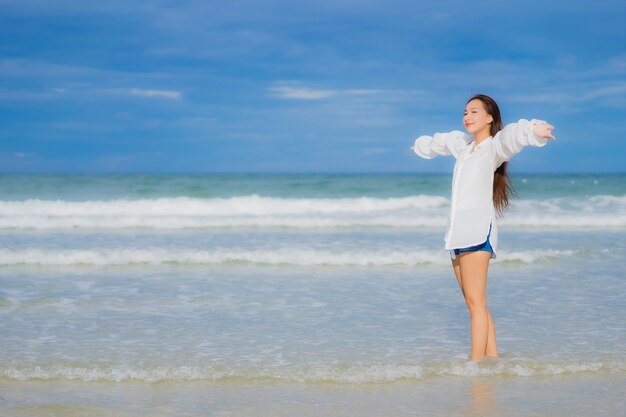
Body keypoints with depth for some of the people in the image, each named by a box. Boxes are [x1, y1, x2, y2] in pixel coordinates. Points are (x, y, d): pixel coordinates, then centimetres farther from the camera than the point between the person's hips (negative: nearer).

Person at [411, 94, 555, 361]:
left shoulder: (494, 146, 1)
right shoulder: (462, 144, 24)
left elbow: (511, 137, -23)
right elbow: (439, 143, 47)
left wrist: (533, 130, -44)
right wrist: (421, 145, 67)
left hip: (479, 231, -8)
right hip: (458, 233, 8)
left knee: (476, 302, -13)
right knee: (474, 303, 5)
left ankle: (476, 363, -15)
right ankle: (492, 357, 8)